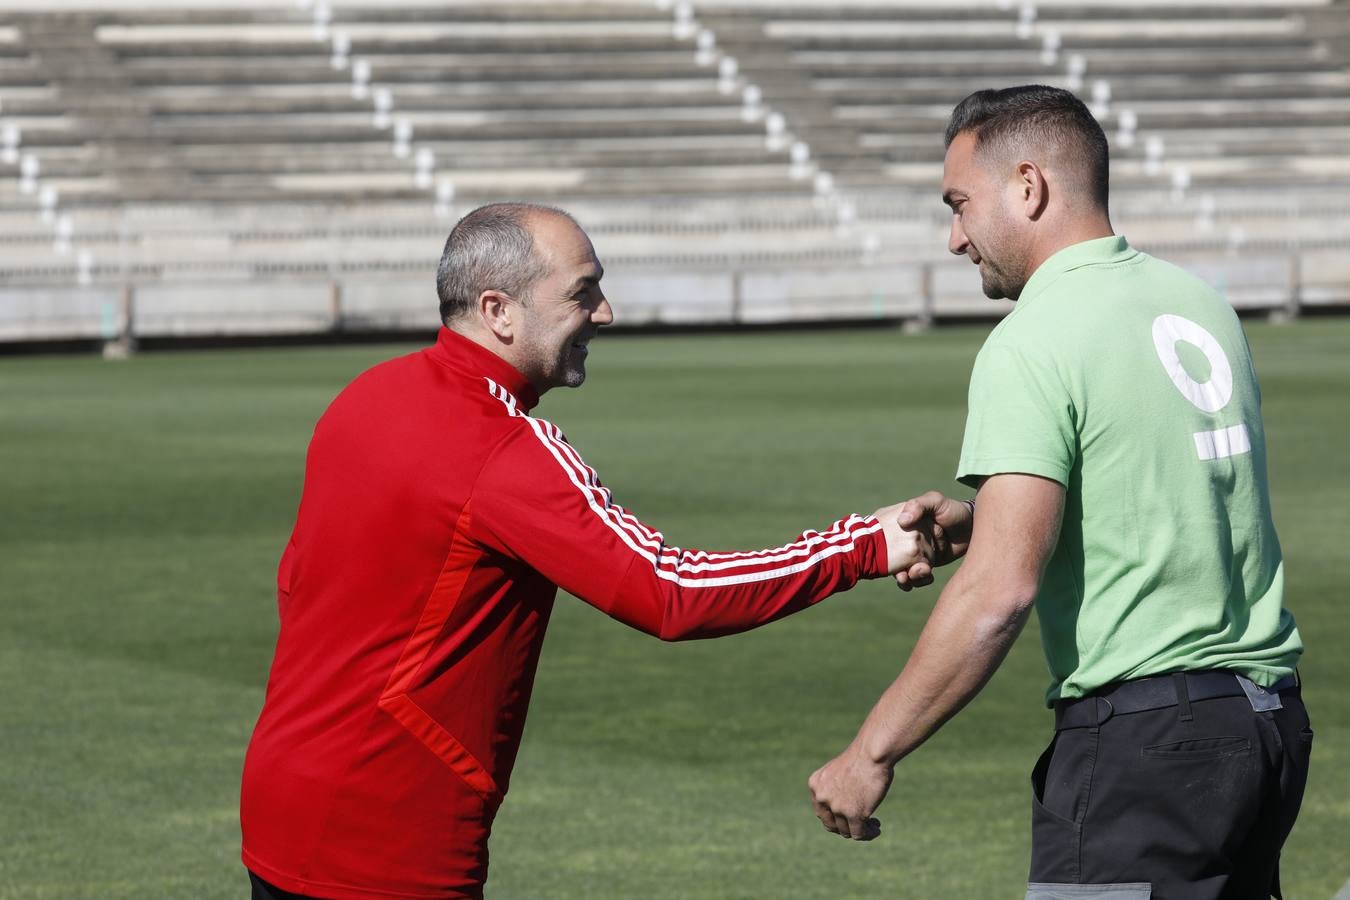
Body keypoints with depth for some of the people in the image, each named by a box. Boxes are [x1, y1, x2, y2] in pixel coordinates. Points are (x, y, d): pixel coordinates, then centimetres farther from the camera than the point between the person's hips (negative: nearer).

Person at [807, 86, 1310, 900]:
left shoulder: (1033, 343, -12)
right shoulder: (1202, 305, 12)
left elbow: (1000, 591, -19)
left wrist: (872, 754, -12)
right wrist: (983, 523, 16)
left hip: (1143, 739, -8)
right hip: (1271, 721, 8)